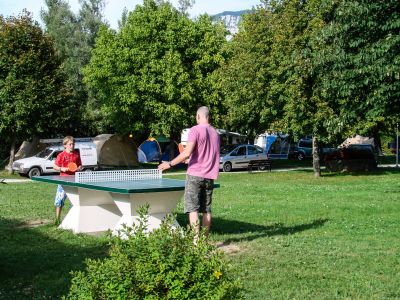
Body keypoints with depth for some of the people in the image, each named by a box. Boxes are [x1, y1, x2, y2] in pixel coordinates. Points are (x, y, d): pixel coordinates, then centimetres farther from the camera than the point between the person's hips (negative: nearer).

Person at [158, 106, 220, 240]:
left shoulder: (195, 130, -9)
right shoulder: (215, 133, 12)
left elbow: (187, 153, -18)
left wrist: (170, 164, -12)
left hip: (195, 175, -6)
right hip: (209, 177, 6)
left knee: (193, 209, -4)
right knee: (206, 210, 9)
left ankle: (196, 240, -11)